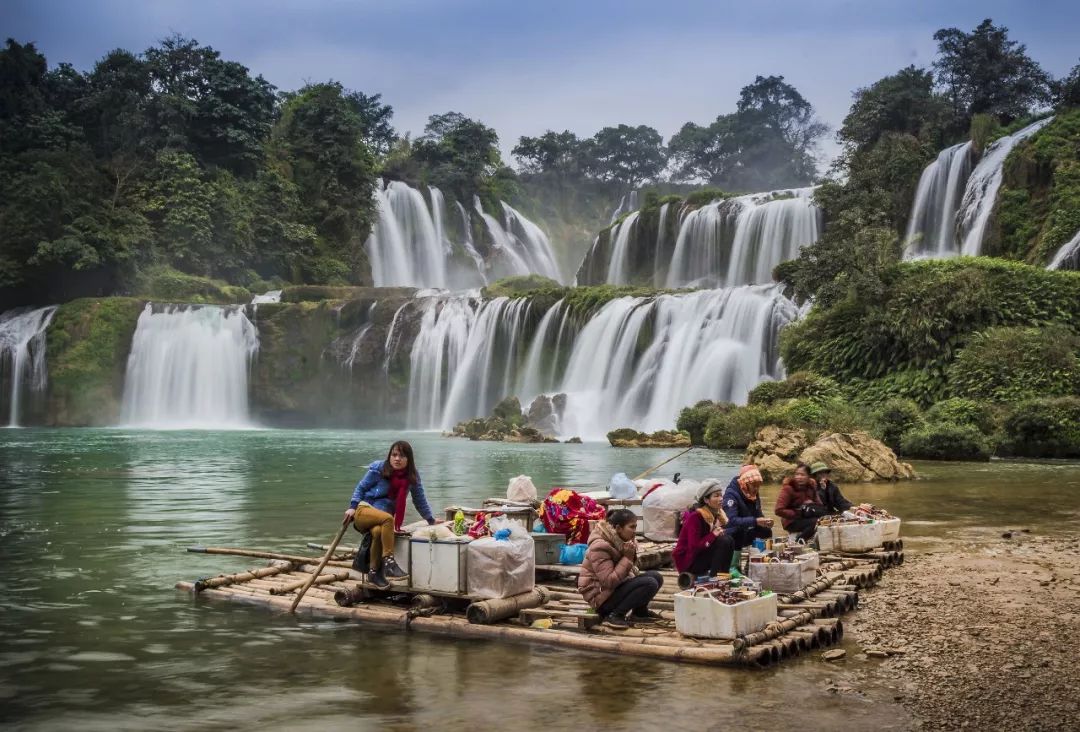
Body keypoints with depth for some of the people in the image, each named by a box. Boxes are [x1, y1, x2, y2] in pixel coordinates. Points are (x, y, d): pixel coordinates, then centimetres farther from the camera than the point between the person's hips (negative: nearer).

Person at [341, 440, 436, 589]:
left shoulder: (412, 476, 3)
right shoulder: (378, 468, -7)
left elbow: (419, 499, 14)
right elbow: (361, 487, 3)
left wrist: (431, 520, 18)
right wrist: (352, 507, -6)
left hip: (382, 517, 3)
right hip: (364, 510, -3)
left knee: (378, 532, -36)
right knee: (388, 518, -37)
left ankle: (374, 572, -27)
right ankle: (389, 562, -38)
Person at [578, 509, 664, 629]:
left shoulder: (621, 541, 3)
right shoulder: (599, 547, -24)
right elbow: (609, 581, -29)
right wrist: (627, 557, -27)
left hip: (617, 585, 9)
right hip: (601, 595, -9)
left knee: (656, 577, 2)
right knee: (649, 584, -23)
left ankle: (639, 611, 13)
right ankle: (615, 616, -18)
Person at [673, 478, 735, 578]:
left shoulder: (718, 514, 3)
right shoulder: (695, 517, -21)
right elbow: (694, 547, -26)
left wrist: (722, 532, -16)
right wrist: (713, 535, -26)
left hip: (703, 554, 8)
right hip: (688, 561, -8)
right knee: (724, 541, -23)